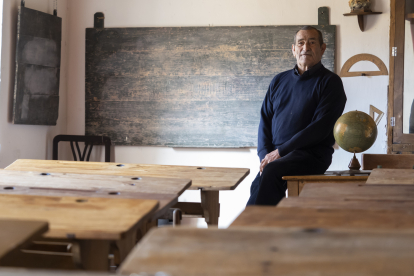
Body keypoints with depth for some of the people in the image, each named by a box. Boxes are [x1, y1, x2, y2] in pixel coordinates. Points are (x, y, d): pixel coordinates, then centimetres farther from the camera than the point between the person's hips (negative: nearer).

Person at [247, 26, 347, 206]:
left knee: (270, 172, -33)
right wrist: (265, 155, -2)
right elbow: (265, 120, 17)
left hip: (312, 154, -4)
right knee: (258, 185, -26)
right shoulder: (279, 81, 21)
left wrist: (280, 152, -13)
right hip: (276, 156, 4)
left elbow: (320, 128, -8)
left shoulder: (330, 82, 3)